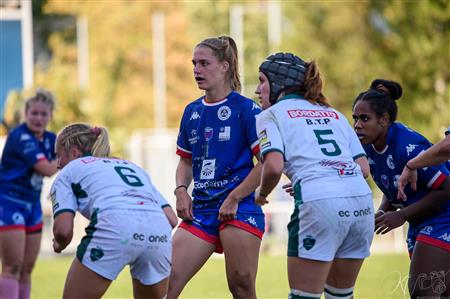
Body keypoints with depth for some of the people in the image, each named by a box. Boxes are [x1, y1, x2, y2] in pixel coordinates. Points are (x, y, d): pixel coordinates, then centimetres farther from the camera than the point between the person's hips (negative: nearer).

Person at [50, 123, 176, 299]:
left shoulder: (68, 172, 24)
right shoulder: (132, 166, 38)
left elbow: (63, 230, 8)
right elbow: (171, 219, 26)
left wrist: (59, 244, 30)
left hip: (114, 226, -5)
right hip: (159, 233, 5)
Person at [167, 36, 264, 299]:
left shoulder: (246, 109, -6)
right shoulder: (192, 112, 14)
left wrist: (234, 198, -13)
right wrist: (181, 190, 5)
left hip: (240, 209, -6)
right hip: (200, 211, 6)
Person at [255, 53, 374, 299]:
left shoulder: (271, 115, 11)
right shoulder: (334, 114, 27)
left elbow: (274, 166, -6)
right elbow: (364, 169, 19)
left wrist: (262, 194, 14)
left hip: (320, 203, -6)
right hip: (362, 201, 6)